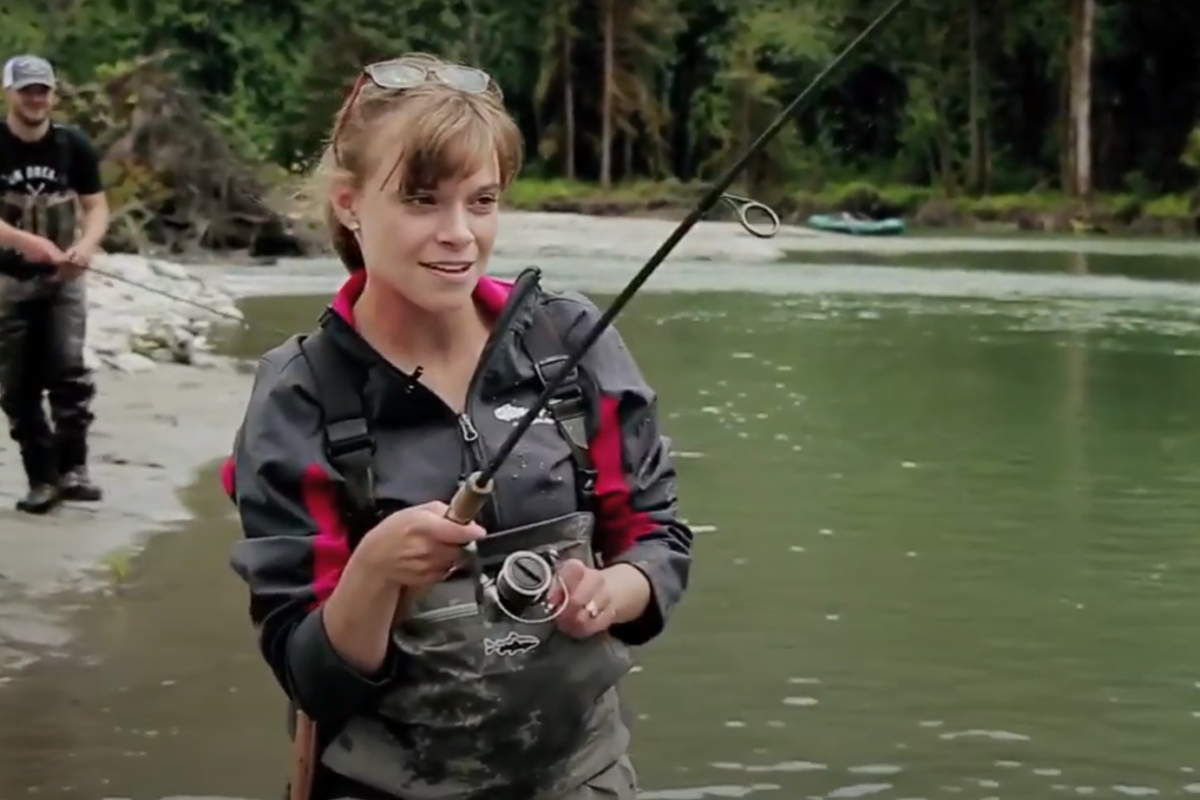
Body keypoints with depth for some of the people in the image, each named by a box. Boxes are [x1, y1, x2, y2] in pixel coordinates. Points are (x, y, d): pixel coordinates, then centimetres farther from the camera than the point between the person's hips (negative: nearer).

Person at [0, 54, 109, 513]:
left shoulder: (73, 145, -1)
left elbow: (96, 205, 3)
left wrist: (87, 244, -19)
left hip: (63, 278, 0)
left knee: (69, 371, -13)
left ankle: (71, 469, -6)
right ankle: (41, 478, 10)